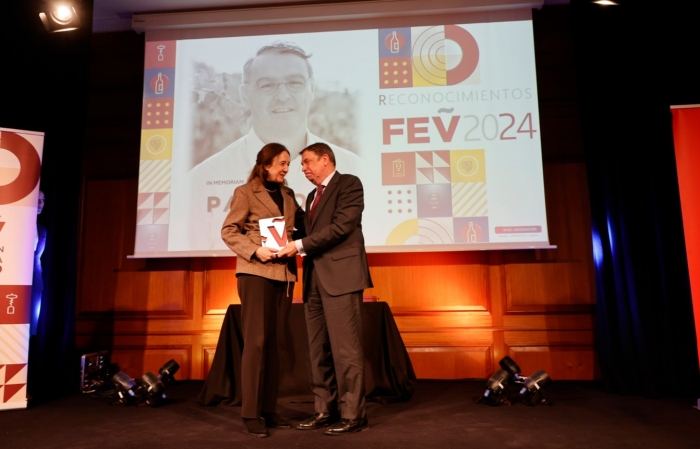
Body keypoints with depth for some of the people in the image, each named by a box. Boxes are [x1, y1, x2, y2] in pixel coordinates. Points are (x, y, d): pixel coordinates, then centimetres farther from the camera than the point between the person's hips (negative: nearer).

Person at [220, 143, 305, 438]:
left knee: (275, 343, 8)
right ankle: (250, 414, 4)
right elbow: (228, 231, -4)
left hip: (284, 273, 6)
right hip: (256, 272, -5)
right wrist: (255, 250, -17)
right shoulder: (245, 192, 0)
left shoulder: (288, 194, 16)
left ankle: (269, 409, 17)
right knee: (256, 341, -5)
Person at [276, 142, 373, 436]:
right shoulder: (312, 196, 25)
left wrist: (299, 245, -13)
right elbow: (312, 234, 19)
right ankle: (324, 410, 19)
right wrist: (293, 245, 0)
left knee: (345, 348, -4)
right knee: (317, 350, 9)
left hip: (341, 275, -8)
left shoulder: (349, 184, -1)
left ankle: (352, 415, 6)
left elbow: (341, 226, -13)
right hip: (315, 278, 8)